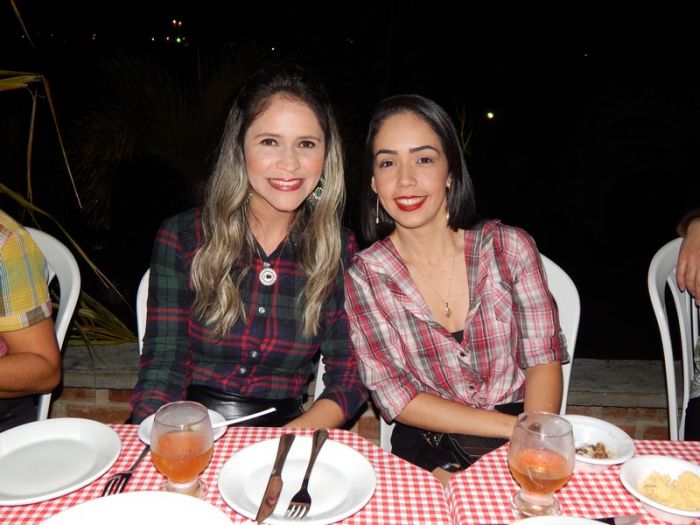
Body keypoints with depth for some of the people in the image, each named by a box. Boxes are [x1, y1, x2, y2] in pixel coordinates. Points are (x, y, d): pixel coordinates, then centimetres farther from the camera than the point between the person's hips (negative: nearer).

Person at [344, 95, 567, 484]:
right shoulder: (364, 277, -6)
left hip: (518, 451, 2)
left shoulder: (509, 247, -4)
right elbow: (394, 397, -9)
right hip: (428, 457, -1)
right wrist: (514, 427, -16)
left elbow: (544, 357, -2)